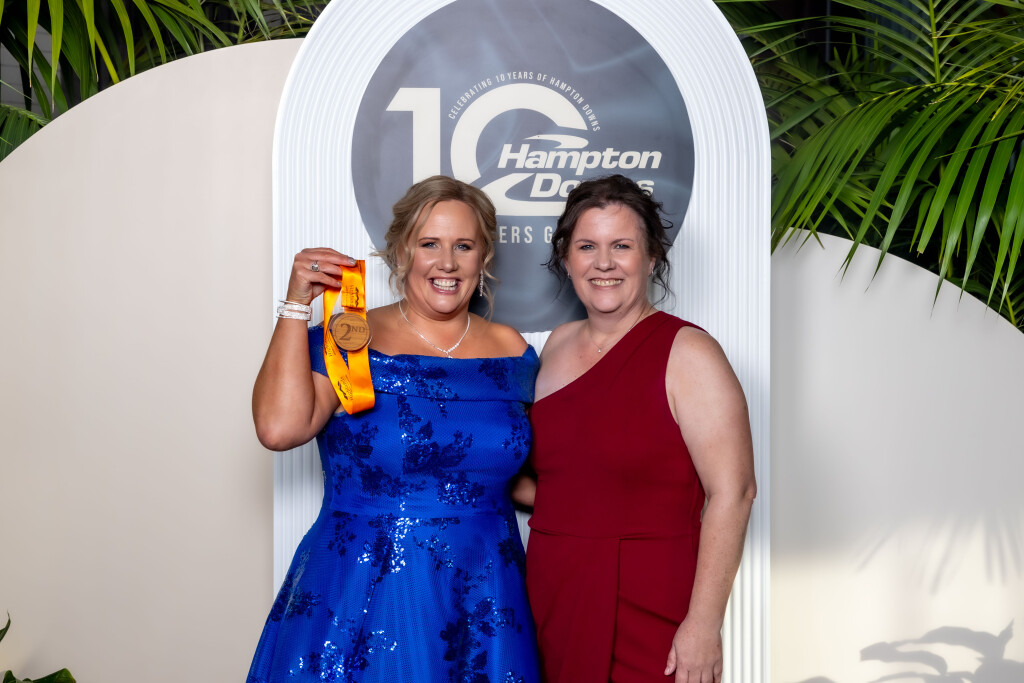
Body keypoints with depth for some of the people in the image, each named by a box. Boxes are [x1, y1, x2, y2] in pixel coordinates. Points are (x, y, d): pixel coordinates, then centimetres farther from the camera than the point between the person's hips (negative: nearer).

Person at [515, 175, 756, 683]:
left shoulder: (686, 353, -11)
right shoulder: (558, 346, 8)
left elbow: (732, 492, -16)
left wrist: (703, 623, -18)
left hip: (647, 608, -5)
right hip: (552, 597, 6)